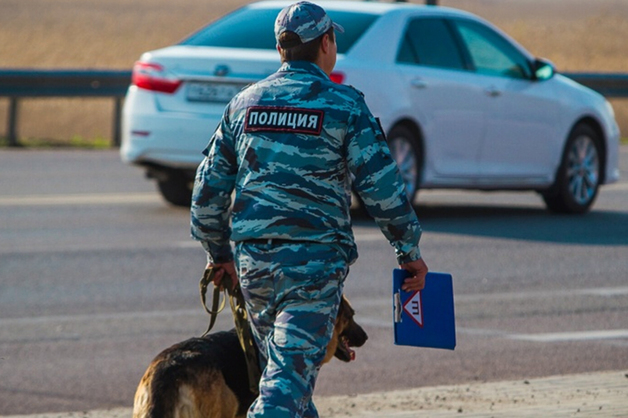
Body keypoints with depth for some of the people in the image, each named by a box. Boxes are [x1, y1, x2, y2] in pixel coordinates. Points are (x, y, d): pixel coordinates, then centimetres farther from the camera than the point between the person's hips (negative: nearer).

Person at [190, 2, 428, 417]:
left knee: (280, 363, 21)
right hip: (315, 258, -5)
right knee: (289, 376, -10)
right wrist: (410, 251, 3)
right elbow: (382, 187, -7)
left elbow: (209, 188, 12)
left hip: (252, 258, 5)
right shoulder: (344, 105, -4)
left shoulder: (245, 103, 9)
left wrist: (218, 253, 24)